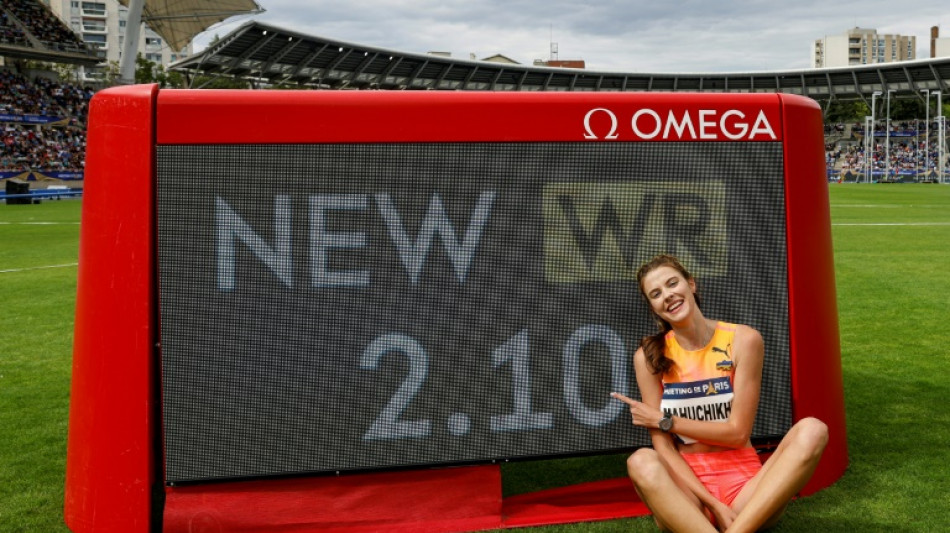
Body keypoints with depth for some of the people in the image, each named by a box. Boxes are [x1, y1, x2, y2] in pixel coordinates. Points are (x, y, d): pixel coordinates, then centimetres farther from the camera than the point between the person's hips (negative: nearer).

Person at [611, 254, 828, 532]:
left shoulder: (743, 340, -4)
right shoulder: (649, 355, -2)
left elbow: (738, 432, -6)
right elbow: (663, 447, -6)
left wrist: (663, 421, -6)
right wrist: (714, 505, -17)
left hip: (743, 483, 1)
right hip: (687, 484, 0)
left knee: (812, 431, -26)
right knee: (642, 462, -34)